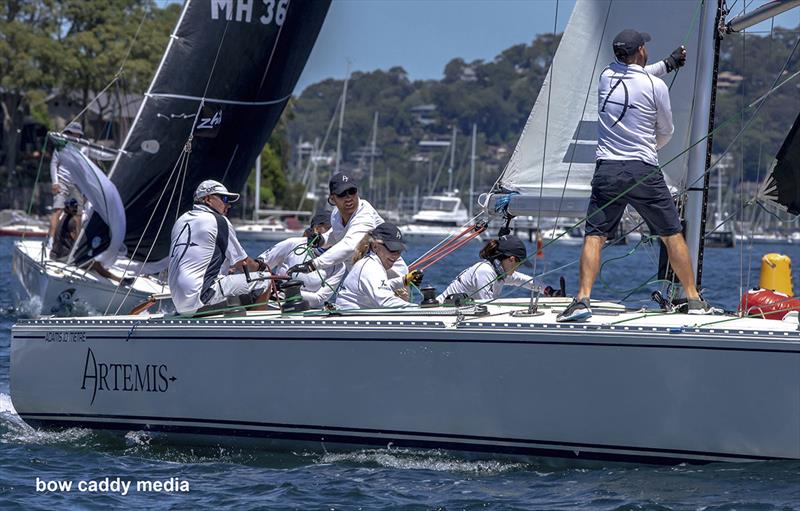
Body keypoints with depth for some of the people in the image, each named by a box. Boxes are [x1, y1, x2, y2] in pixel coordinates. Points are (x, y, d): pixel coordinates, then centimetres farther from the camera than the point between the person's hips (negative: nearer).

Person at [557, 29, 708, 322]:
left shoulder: (606, 76, 6)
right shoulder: (656, 86, -4)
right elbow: (666, 132, 10)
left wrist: (666, 64, 41)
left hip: (607, 171, 2)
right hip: (645, 171, -2)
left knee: (595, 235, 0)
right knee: (672, 234, 9)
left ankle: (582, 300, -16)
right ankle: (694, 299, 13)